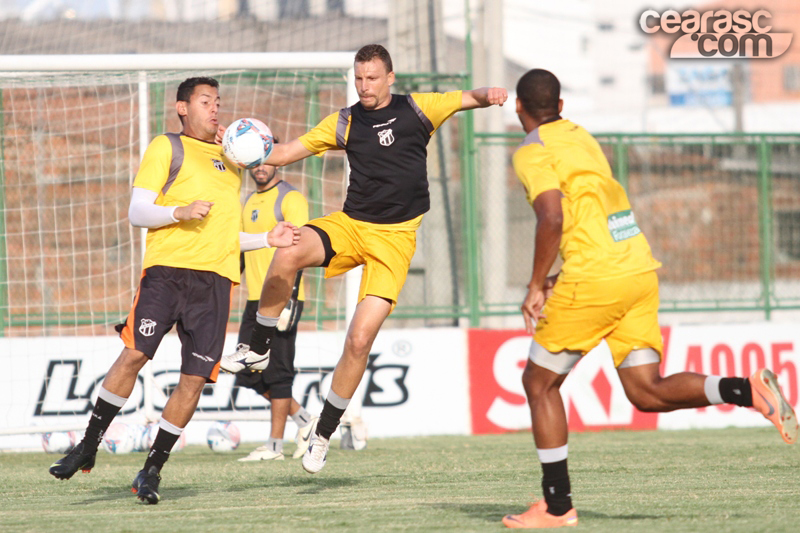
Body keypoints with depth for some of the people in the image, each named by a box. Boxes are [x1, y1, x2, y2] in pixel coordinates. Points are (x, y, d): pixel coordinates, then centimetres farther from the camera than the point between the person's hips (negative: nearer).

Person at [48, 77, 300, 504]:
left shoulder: (229, 162, 26)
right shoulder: (167, 148, 8)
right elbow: (136, 212, 0)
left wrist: (268, 240, 21)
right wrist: (180, 211, -16)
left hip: (215, 277, 5)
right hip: (167, 269, -5)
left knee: (195, 377, -4)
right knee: (135, 353, -18)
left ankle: (152, 471, 5)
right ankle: (88, 447, -6)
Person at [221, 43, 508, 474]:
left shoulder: (416, 110, 2)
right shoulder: (345, 122, 7)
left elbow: (465, 99, -4)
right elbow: (287, 152, 6)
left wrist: (488, 95, -27)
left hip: (395, 237, -2)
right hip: (350, 225, 2)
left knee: (360, 340, -11)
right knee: (288, 253, -31)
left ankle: (324, 433, 3)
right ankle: (258, 349, -13)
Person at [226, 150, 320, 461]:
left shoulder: (291, 199, -7)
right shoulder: (250, 203, 19)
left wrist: (290, 297, -22)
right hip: (255, 298, 8)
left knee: (277, 371, -6)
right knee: (251, 372, 6)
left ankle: (275, 445, -3)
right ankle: (305, 422, 17)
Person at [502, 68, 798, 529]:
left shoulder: (532, 153, -5)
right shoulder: (582, 137, 20)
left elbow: (552, 219, -20)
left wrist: (536, 287, -11)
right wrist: (560, 279, 24)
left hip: (594, 282, -7)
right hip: (642, 271, 7)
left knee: (539, 382, 9)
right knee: (647, 393, 6)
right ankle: (750, 390, -15)